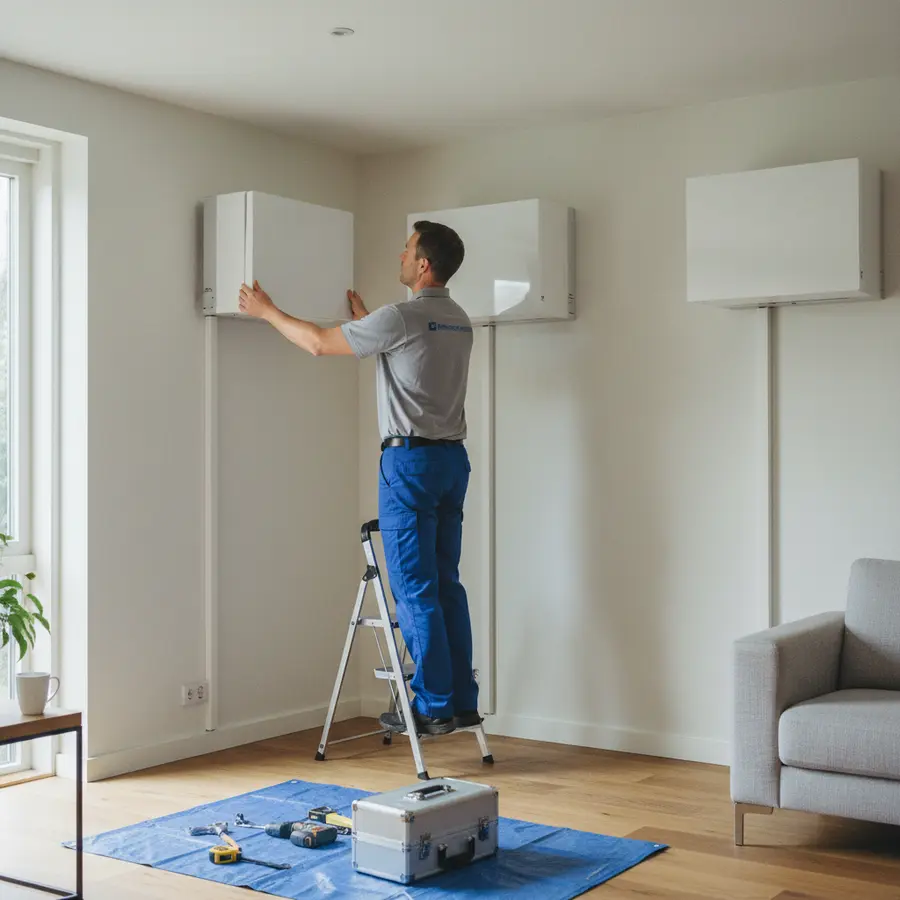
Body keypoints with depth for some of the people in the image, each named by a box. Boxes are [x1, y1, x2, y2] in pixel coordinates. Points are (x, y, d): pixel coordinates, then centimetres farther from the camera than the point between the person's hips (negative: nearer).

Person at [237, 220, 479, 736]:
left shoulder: (403, 317, -13)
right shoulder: (458, 321, 13)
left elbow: (320, 344, -5)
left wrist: (267, 311, 10)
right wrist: (364, 318, 45)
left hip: (410, 459, -8)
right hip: (453, 458, 8)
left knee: (415, 588, -4)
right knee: (446, 584, 10)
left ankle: (434, 707, 0)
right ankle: (462, 701, 13)